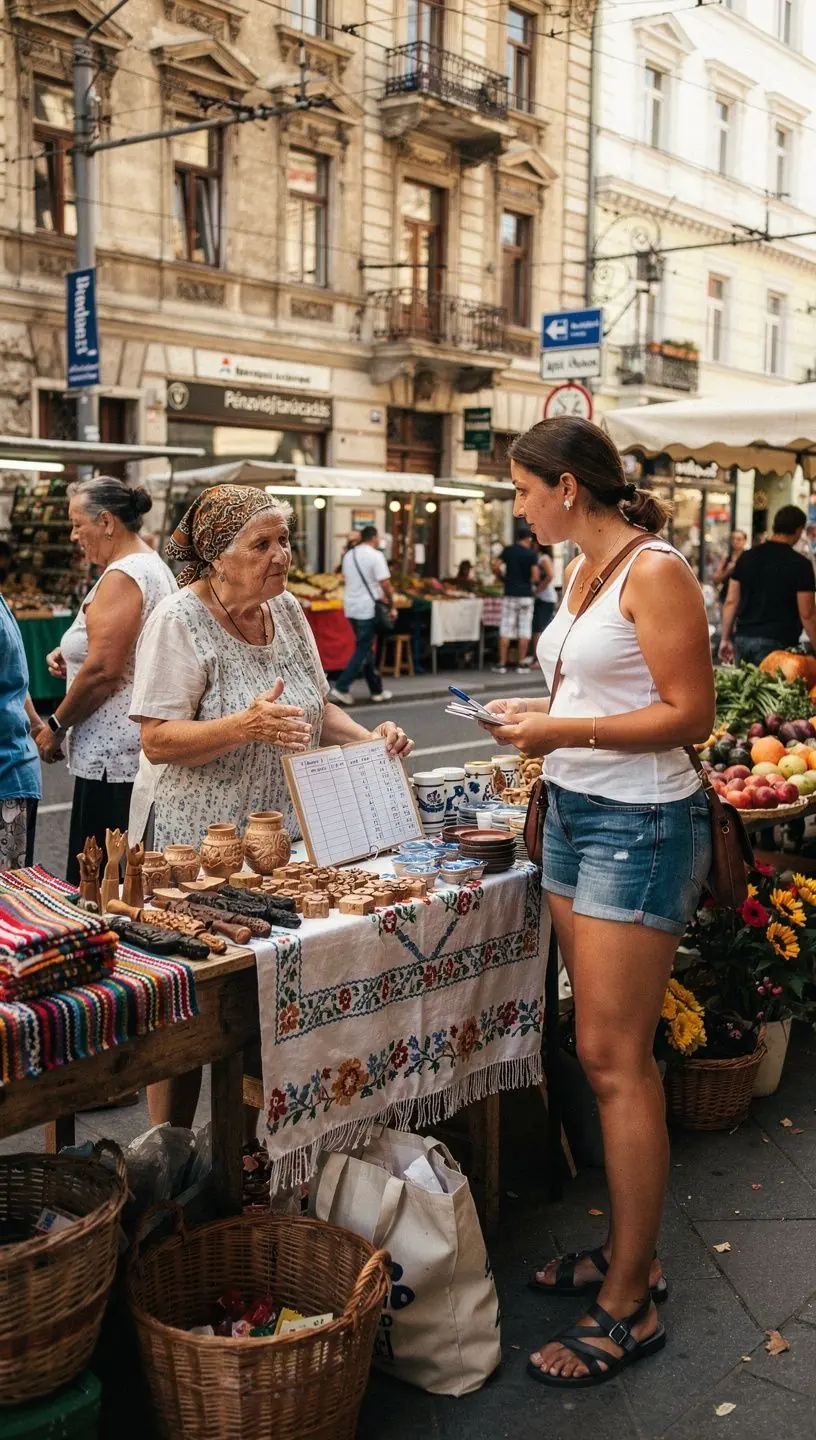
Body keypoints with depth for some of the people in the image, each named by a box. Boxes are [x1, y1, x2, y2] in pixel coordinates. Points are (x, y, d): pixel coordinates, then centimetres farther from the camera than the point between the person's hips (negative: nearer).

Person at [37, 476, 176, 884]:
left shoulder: (121, 577, -15)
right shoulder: (155, 566, 17)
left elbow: (103, 671, -22)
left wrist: (56, 727, -9)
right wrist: (74, 653, 14)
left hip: (114, 756, -10)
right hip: (144, 750, 10)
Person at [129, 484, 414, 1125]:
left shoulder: (286, 609, 6)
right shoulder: (179, 620, -14)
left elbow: (316, 708, 15)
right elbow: (157, 740, -20)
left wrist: (369, 739, -3)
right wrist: (247, 725, -33)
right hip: (195, 842, -6)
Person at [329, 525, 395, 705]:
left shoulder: (348, 555, 11)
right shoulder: (375, 556, -12)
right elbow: (385, 584, -17)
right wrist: (392, 606, -5)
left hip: (351, 607, 8)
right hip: (368, 609, -8)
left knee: (366, 649, 14)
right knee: (363, 651, -2)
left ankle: (376, 691, 18)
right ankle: (341, 687, -9)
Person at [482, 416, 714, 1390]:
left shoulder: (655, 572, -14)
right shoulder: (582, 571, 13)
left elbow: (690, 714, -17)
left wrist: (566, 732, -20)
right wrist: (537, 714, 8)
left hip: (640, 825, -9)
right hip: (574, 814, 9)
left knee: (614, 1059, -5)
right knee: (604, 1049, 13)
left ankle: (629, 1308, 8)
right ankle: (629, 1249, 27)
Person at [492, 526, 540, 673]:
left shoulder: (508, 550, 3)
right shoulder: (532, 554, -3)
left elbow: (496, 566, -5)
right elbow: (535, 576, -11)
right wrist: (532, 583, 10)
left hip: (510, 594, 2)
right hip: (526, 595, -2)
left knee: (506, 629, 3)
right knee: (524, 630, 4)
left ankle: (502, 664, 2)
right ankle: (521, 664, 5)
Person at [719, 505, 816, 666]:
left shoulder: (747, 557, 7)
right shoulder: (800, 564, -6)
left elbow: (731, 601, 8)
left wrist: (726, 639, 14)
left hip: (743, 639, 5)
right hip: (777, 642, -5)